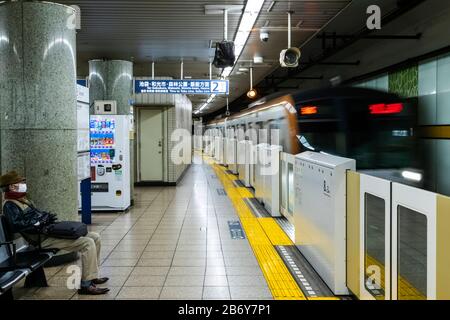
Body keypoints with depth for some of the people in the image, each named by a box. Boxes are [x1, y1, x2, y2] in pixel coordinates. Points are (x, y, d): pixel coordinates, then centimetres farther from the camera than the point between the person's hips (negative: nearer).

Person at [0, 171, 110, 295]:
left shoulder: (23, 199, 22)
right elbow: (15, 225, -25)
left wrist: (47, 216, 10)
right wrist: (40, 221, -20)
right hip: (44, 239, -10)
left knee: (95, 237, 4)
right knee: (87, 243, -24)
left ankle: (92, 276, 13)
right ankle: (86, 285, -20)